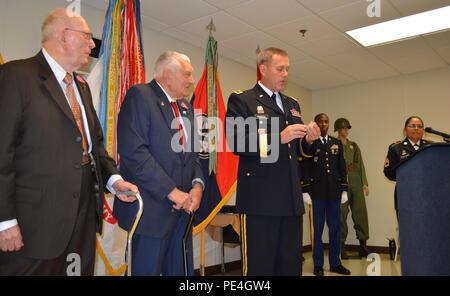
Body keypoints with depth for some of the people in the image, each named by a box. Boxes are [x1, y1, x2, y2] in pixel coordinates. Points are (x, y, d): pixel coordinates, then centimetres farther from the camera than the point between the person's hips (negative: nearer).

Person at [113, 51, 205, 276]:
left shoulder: (186, 107, 17)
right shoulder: (139, 96, -8)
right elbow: (133, 151, -19)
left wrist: (197, 185, -3)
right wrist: (171, 192, -18)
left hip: (183, 206, 8)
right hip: (153, 207, -7)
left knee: (181, 270, 15)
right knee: (147, 270, 4)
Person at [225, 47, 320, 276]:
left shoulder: (292, 104, 21)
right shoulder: (241, 100, 1)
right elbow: (236, 143, -13)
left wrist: (308, 140, 1)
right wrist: (279, 138, -18)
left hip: (292, 201, 7)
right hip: (259, 200, -6)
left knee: (291, 266, 12)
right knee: (259, 266, -1)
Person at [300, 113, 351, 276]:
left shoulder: (337, 143, 14)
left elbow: (342, 167, 13)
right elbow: (304, 168, -2)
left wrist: (344, 190, 7)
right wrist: (305, 191, -8)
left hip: (334, 193, 4)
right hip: (316, 193, -4)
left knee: (335, 229, 9)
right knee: (317, 229, 4)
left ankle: (335, 263, 21)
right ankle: (318, 265, 15)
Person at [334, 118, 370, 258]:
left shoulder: (354, 146, 19)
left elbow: (361, 165, 18)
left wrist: (364, 183, 9)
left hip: (356, 183, 5)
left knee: (361, 213, 3)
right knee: (341, 214, -3)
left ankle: (363, 246, 13)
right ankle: (341, 247, 7)